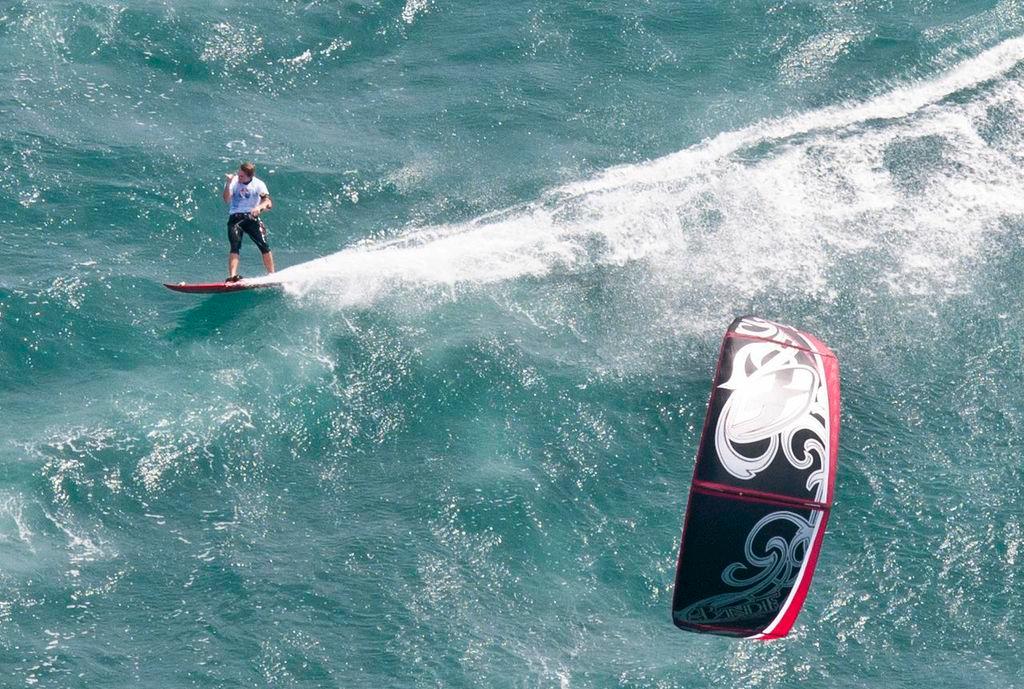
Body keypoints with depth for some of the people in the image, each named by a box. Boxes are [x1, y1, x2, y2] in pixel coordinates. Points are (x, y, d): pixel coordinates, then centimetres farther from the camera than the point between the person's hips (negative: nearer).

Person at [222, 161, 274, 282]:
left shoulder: (258, 184, -1)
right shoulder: (233, 182, 0)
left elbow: (268, 203, -11)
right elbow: (227, 200, -15)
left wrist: (259, 207, -32)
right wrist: (229, 183, -26)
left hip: (252, 217, 0)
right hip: (235, 218, 0)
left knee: (264, 246, -12)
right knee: (235, 247, -19)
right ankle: (232, 277, -28)